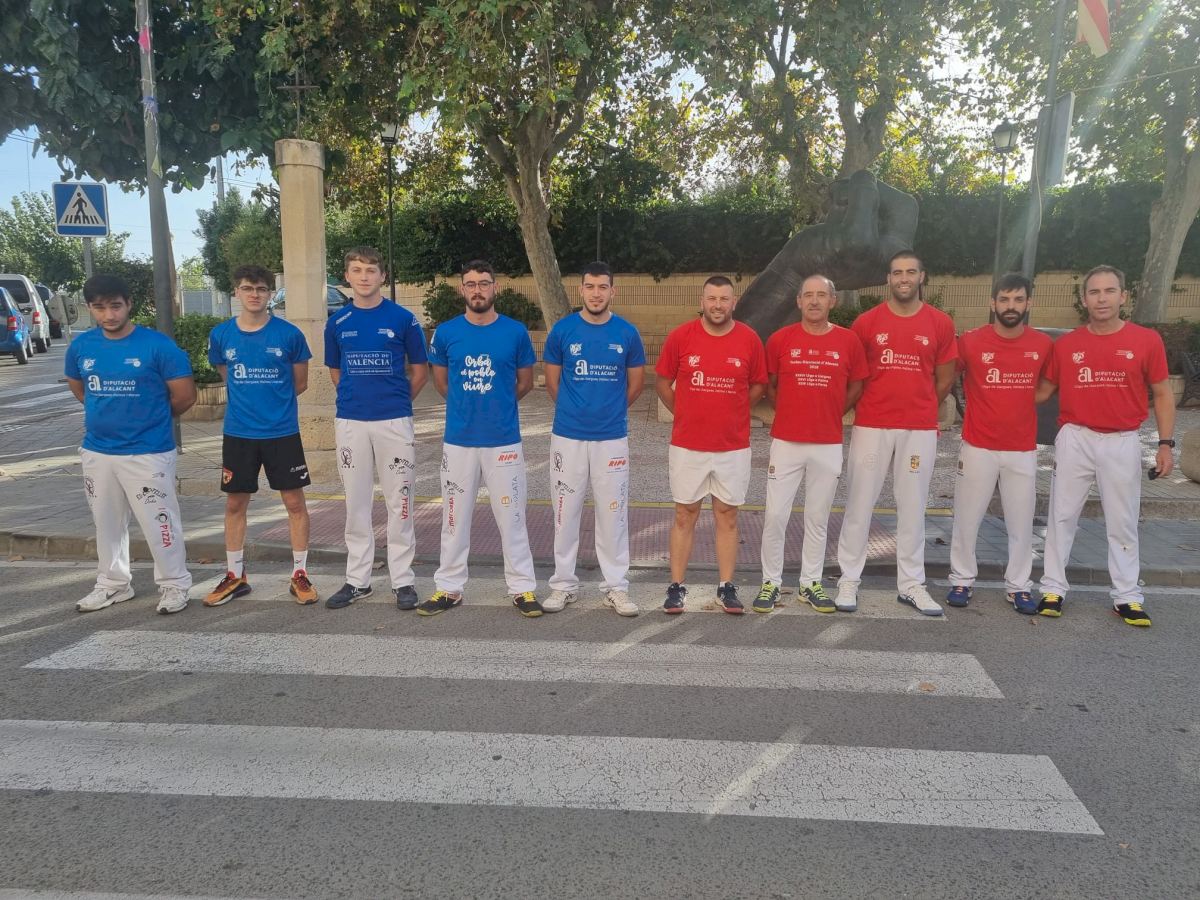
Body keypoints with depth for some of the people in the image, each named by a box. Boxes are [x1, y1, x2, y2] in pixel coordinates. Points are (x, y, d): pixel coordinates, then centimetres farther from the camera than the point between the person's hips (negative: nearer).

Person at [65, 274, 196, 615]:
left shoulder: (157, 345, -12)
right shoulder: (81, 346, 3)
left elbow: (185, 396, -8)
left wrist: (150, 418, 5)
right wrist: (108, 413, 14)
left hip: (148, 453, -5)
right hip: (96, 452, 6)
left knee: (158, 523, 0)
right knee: (106, 523, 17)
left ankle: (174, 585, 15)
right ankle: (112, 584, 32)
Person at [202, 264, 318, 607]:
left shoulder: (289, 334, -6)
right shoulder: (221, 335, 1)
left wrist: (272, 401, 6)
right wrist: (248, 402, 10)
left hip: (282, 432, -2)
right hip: (237, 433, 3)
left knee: (294, 502, 2)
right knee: (235, 504, 10)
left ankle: (300, 574, 15)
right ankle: (235, 576, 24)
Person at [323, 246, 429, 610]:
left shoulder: (403, 319, -1)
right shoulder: (337, 322, 7)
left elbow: (420, 370, 6)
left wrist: (395, 400, 8)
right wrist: (358, 396, 12)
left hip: (394, 421, -2)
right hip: (350, 423, 3)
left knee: (398, 503, 3)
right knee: (356, 504, 9)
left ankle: (403, 580, 12)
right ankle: (357, 579, 20)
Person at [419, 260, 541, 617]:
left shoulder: (516, 331, -2)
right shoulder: (446, 332, 1)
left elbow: (525, 381, 10)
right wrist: (467, 407, 13)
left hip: (504, 440, -1)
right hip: (458, 440, 1)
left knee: (511, 516, 4)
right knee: (455, 517, 10)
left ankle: (522, 588, 16)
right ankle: (449, 588, 22)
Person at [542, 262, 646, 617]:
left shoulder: (627, 332, 1)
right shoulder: (562, 329, -1)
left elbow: (636, 381, 12)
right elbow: (552, 379, 9)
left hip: (612, 437, 0)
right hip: (568, 436, 0)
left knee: (613, 514, 5)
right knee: (566, 512, 7)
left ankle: (616, 587, 15)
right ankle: (563, 584, 19)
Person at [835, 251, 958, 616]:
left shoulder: (940, 324, 4)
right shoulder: (867, 322, 0)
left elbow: (944, 380, 12)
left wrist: (919, 408, 13)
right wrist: (876, 407, 7)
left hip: (920, 430, 1)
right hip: (871, 426, -1)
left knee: (913, 506, 8)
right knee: (859, 503, 2)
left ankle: (911, 583, 18)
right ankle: (849, 578, 11)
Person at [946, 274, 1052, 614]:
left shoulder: (1043, 345, -1)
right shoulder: (971, 341, -9)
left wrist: (1017, 407, 8)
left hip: (1023, 450, 2)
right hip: (978, 447, -2)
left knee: (1021, 522, 8)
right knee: (967, 518, 6)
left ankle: (1019, 585, 22)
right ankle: (962, 580, 20)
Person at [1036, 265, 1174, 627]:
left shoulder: (1147, 341, -2)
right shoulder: (1065, 344, 0)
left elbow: (1162, 395, 4)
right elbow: (1044, 390, 8)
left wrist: (1166, 444, -2)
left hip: (1123, 443, 0)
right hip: (1075, 440, 1)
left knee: (1123, 522, 8)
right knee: (1062, 516, 6)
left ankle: (1127, 596, 19)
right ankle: (1053, 589, 16)